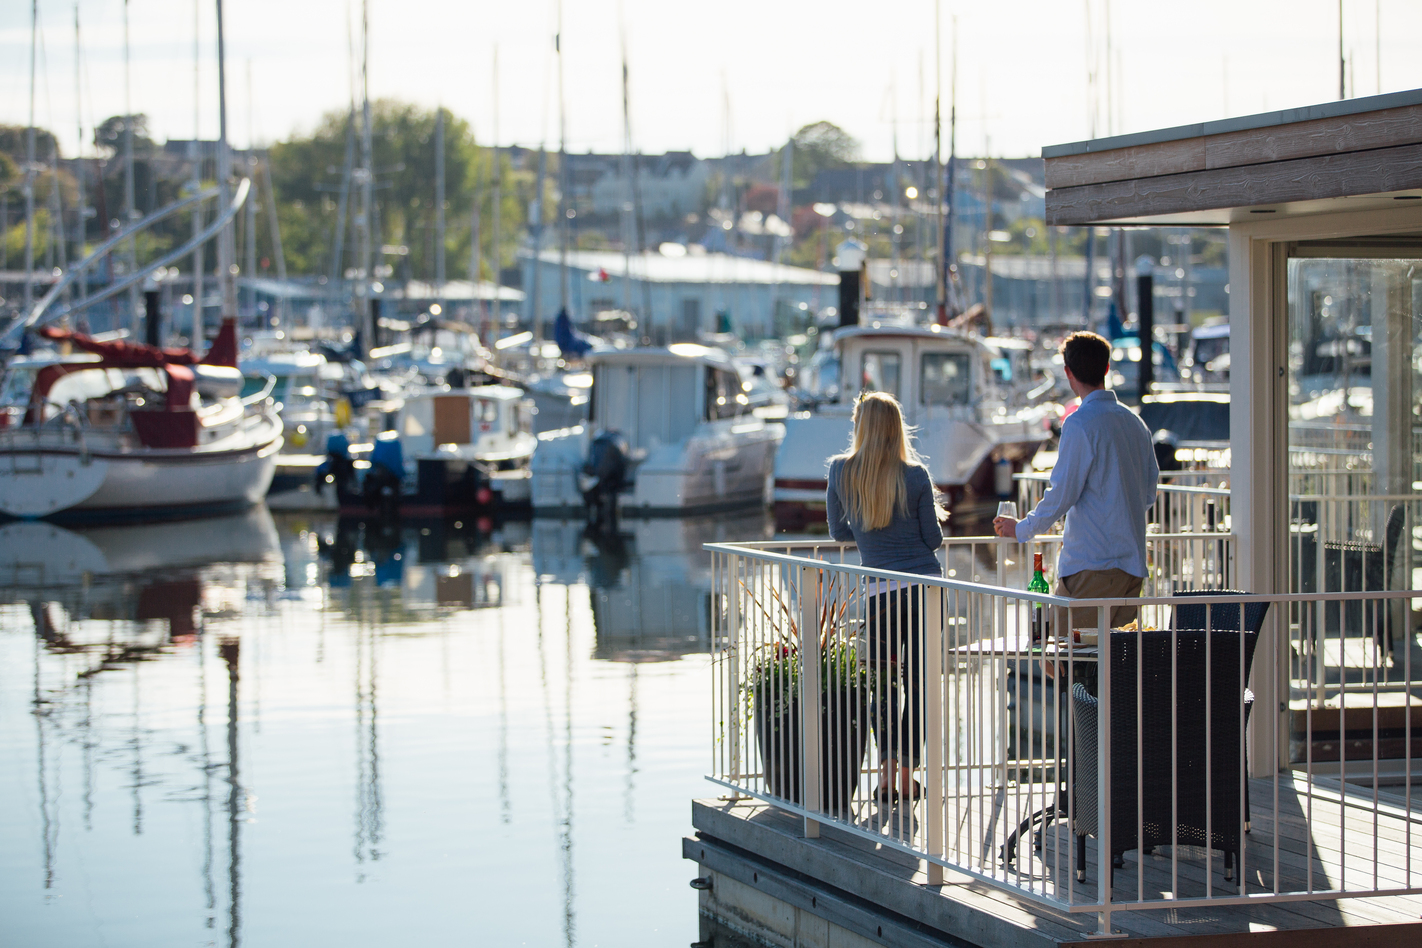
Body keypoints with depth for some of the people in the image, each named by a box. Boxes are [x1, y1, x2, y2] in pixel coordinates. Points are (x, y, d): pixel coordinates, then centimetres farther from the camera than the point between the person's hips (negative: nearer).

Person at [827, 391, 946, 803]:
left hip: (880, 589, 0)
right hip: (926, 584, 0)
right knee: (917, 680, 7)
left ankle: (886, 773, -3)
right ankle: (908, 773, 8)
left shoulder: (840, 472, -1)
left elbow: (839, 532, 9)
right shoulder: (915, 475, -4)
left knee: (884, 682, 7)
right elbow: (933, 538, 1)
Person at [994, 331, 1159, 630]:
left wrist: (1021, 529, 3)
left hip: (1092, 564, -8)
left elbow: (1062, 493, -12)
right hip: (1133, 565, 8)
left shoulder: (1081, 424, -12)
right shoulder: (1135, 423, 13)